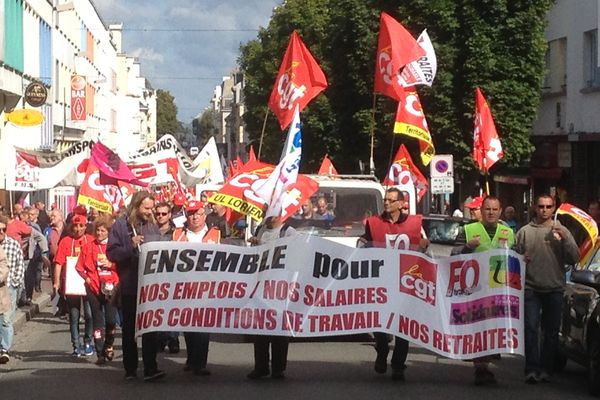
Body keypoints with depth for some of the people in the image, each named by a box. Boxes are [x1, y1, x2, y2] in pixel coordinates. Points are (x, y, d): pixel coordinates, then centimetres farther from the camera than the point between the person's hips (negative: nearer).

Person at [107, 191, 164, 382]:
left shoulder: (153, 226, 12)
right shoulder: (121, 225, -2)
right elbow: (112, 253, -8)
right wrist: (131, 246, -20)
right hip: (129, 285, -3)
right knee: (129, 328, 8)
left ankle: (150, 368, -7)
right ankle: (130, 369, 16)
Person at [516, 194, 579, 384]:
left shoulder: (561, 231, 5)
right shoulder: (525, 231, 5)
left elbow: (574, 258, -2)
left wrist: (565, 239, -15)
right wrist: (521, 259, -11)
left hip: (555, 289, 1)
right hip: (531, 288, -1)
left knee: (551, 331, 7)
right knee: (531, 329, -7)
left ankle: (546, 369, 15)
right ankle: (532, 368, -5)